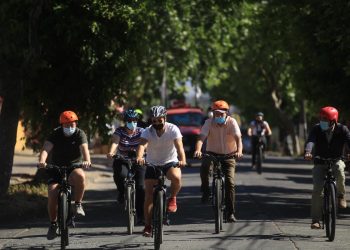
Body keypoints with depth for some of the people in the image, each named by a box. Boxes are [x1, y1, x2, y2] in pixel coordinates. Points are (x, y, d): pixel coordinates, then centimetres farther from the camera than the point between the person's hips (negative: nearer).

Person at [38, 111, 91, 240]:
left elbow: (84, 148, -26)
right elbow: (46, 148, -23)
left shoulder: (79, 134, -8)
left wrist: (87, 161, -48)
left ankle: (78, 205, -17)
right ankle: (53, 223, 5)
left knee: (80, 176, -37)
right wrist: (42, 161, -45)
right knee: (52, 194, -17)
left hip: (74, 167, -1)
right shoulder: (56, 134, -7)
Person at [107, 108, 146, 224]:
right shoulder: (119, 131, -7)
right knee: (120, 175, -35)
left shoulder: (140, 131, -6)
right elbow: (115, 142, -25)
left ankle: (140, 215, 1)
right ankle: (121, 192, -2)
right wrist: (111, 153, -46)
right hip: (122, 160, -1)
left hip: (137, 161, 1)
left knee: (141, 187, -11)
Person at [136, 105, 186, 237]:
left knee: (176, 177, -35)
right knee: (149, 195, -6)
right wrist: (139, 157, -54)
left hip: (170, 163, -1)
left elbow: (179, 145, -29)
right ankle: (148, 226, 4)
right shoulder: (148, 131, -14)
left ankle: (172, 199, -6)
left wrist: (182, 160, -49)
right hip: (152, 164, 1)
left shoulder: (173, 129, -16)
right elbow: (142, 145, -32)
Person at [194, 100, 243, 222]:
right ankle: (205, 188, -4)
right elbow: (201, 137, -25)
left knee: (230, 183, -12)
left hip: (228, 155, 0)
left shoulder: (232, 122, -13)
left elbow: (238, 138, -26)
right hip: (212, 153, 0)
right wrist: (198, 150, -45)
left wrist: (239, 151, -45)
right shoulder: (209, 122, -12)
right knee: (204, 167, -33)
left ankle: (231, 213, -5)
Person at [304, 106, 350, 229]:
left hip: (336, 160, -1)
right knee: (317, 189, -14)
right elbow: (310, 141, -30)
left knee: (339, 170, -36)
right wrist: (308, 152, -52)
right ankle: (315, 219, -7)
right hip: (320, 163, 1)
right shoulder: (317, 129, -13)